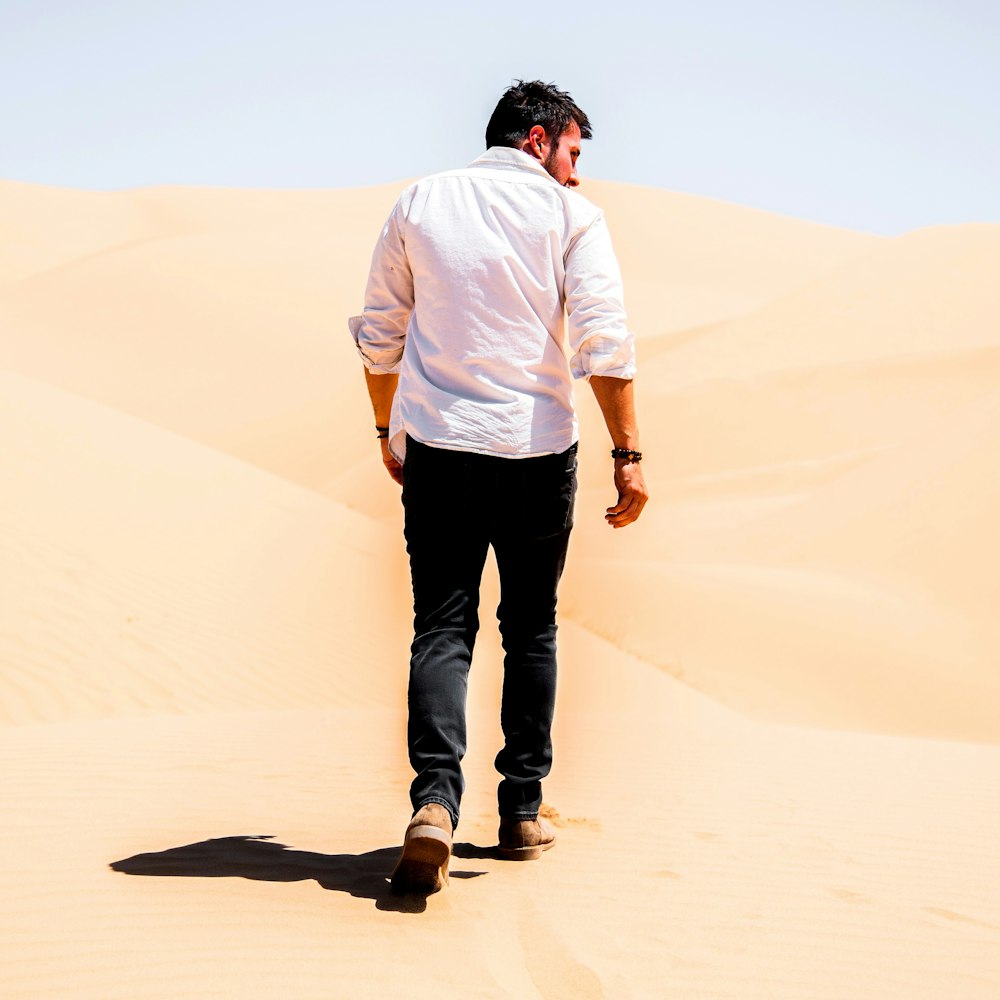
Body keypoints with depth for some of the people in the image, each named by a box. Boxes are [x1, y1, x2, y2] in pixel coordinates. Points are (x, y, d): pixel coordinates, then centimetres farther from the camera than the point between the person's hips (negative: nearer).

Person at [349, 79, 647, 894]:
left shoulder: (420, 203, 9)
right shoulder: (571, 216, 0)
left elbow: (378, 333, 13)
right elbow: (605, 342, -10)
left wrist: (388, 429, 24)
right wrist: (628, 452, -8)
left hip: (436, 447, 1)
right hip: (538, 453, -1)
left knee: (442, 627, 0)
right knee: (531, 630, 13)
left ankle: (436, 799, -21)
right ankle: (522, 813, 17)